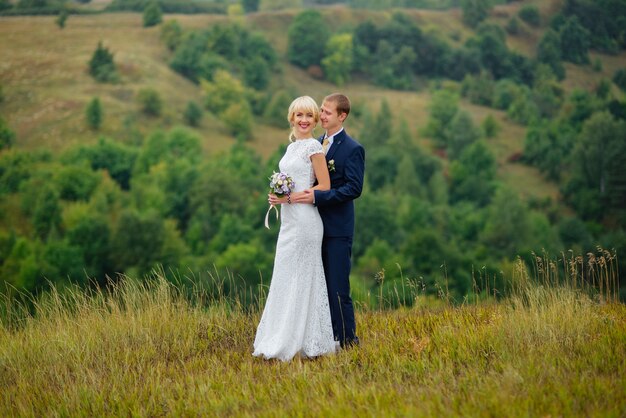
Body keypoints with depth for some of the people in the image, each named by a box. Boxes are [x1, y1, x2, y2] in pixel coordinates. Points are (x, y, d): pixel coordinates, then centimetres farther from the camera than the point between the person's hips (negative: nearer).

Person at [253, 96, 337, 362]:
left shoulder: (313, 146, -8)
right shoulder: (292, 147, 16)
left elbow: (324, 186, -12)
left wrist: (291, 198, -16)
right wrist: (278, 197, 5)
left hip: (304, 221, -9)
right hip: (290, 221, 9)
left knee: (294, 279, -6)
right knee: (286, 279, 8)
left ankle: (288, 343, -2)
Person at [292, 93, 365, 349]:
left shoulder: (353, 149, -9)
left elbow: (354, 188, -17)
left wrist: (317, 196, -24)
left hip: (337, 229, -7)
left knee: (337, 288, -5)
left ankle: (347, 341, 5)